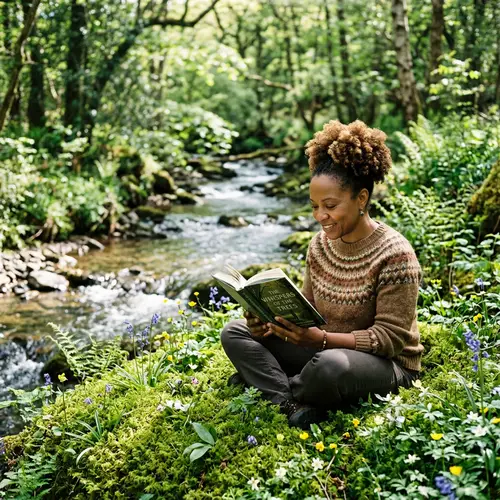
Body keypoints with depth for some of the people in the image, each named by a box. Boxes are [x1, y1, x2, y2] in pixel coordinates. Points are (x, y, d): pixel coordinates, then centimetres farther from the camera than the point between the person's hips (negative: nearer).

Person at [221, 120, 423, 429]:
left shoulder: (394, 255, -19)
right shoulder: (321, 244, 1)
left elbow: (391, 337, -21)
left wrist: (321, 339, -32)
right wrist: (272, 323, -15)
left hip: (387, 364, -7)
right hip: (325, 351, 7)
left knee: (330, 365, -41)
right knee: (235, 333, -4)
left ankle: (264, 379, -10)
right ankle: (293, 405, -22)